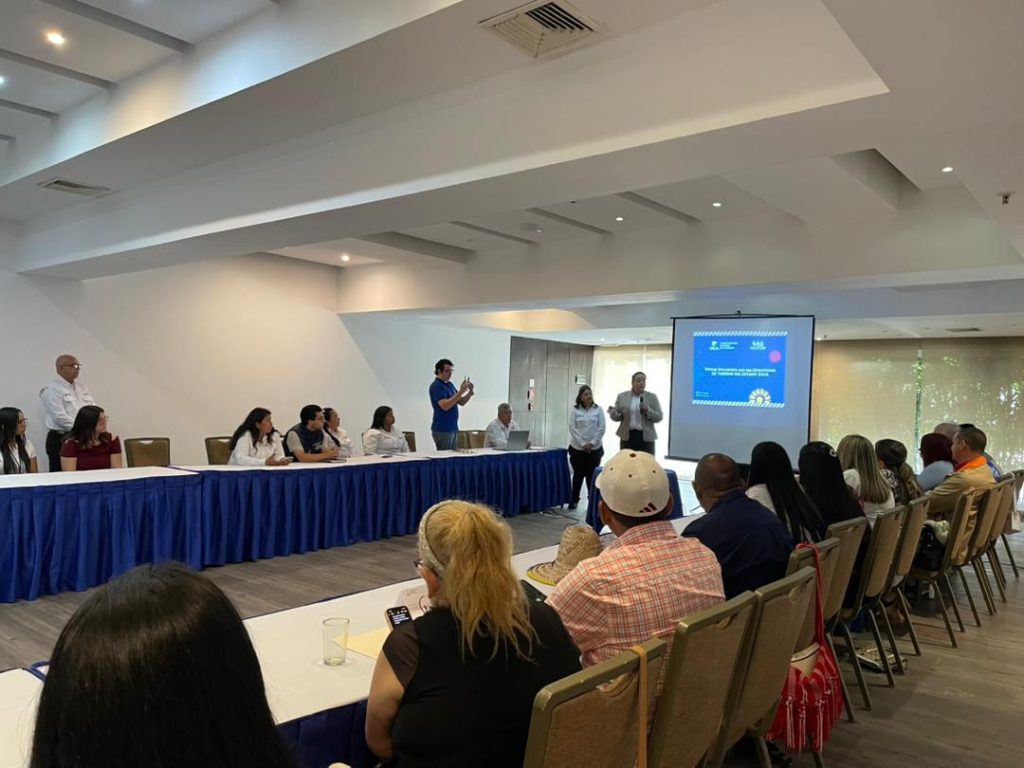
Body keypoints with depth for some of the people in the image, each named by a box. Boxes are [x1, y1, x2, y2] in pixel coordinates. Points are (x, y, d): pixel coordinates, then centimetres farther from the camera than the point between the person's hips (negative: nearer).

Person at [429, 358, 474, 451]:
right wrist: (460, 391, -26)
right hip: (442, 430, -9)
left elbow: (461, 402, 16)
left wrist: (470, 391, -2)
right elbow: (445, 406, -25)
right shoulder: (436, 386, -13)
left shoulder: (450, 384, 14)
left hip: (453, 428, 9)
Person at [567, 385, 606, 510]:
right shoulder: (575, 410, -1)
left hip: (595, 448, 0)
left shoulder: (598, 410, 1)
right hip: (577, 448, 0)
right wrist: (583, 444, -12)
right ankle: (574, 500, 17)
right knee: (578, 474, 6)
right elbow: (572, 428, -5)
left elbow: (601, 428, -2)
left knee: (592, 475, 2)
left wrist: (592, 443, -11)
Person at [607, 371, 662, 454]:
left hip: (646, 437, 0)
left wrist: (648, 410, -14)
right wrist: (613, 412, -14)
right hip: (627, 436, 1)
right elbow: (617, 417, 7)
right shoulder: (622, 396, 6)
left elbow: (659, 417, 3)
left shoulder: (652, 397, 5)